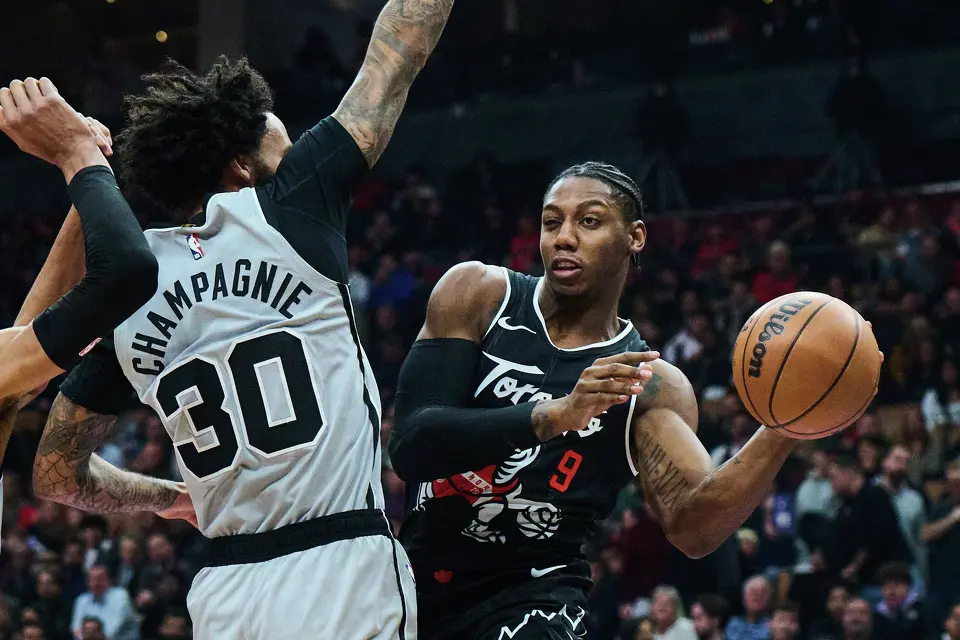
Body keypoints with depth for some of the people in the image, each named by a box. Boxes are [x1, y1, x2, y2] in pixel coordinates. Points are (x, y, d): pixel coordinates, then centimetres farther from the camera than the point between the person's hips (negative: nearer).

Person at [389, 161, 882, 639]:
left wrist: (782, 428, -34)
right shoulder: (477, 295, -6)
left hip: (530, 594, -1)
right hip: (415, 574, 1)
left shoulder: (651, 385, -4)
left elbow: (693, 528, -19)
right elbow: (409, 445, -18)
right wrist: (554, 415, -32)